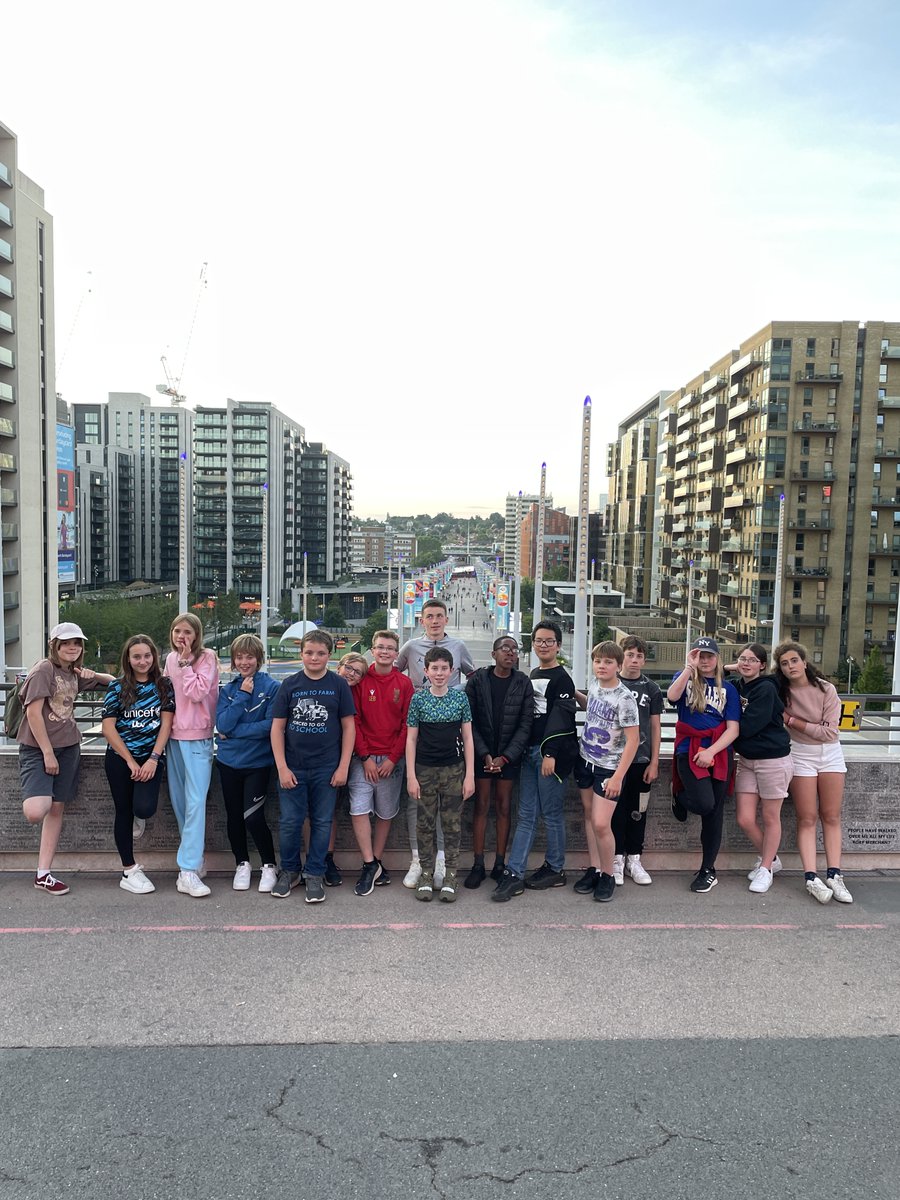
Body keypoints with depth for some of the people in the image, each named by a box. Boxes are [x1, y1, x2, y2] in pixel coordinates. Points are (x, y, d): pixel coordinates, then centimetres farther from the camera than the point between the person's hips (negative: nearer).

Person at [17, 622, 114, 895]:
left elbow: (112, 681, 25)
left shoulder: (74, 674, 12)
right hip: (37, 748, -6)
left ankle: (43, 874, 14)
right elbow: (33, 712, -14)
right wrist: (47, 753, -14)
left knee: (57, 808, 6)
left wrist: (95, 675, 1)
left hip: (68, 747, 7)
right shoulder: (43, 669, -9)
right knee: (36, 812, -23)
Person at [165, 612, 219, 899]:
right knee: (179, 801, 11)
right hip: (174, 735, 7)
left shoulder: (207, 658, -7)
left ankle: (188, 871, -13)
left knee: (195, 802, -12)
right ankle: (195, 861, 24)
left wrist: (186, 662, -14)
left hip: (197, 737, -7)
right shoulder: (171, 658, 11)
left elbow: (197, 693, -18)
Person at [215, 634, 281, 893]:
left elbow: (269, 725, -17)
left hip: (258, 762, -4)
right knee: (234, 816, 12)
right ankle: (242, 865, 32)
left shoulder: (272, 687, -9)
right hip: (229, 762, 4)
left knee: (253, 817, -9)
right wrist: (242, 695, -15)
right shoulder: (228, 690, 4)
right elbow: (223, 725, -9)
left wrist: (233, 732, -14)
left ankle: (269, 866, 12)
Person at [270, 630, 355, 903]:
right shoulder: (290, 684, 0)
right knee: (290, 822, 7)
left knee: (322, 822, 7)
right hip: (293, 768, 1)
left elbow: (348, 726, 1)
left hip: (326, 769, 0)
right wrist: (282, 767, -6)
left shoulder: (339, 685, -1)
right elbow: (277, 727, 1)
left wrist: (343, 767, -4)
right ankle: (289, 871, 26)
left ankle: (315, 875, 21)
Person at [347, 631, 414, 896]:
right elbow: (354, 721, -2)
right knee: (359, 809, -10)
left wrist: (393, 759, -7)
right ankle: (370, 865, 3)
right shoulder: (360, 681, 0)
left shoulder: (404, 684, 2)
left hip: (392, 759, 1)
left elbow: (407, 724, 0)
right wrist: (365, 757, -8)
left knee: (386, 813, 8)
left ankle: (376, 862, 22)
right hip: (364, 757, -1)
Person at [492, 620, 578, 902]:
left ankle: (555, 869, 17)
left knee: (551, 813, 2)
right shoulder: (532, 676, 18)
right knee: (526, 814, 6)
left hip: (551, 753, -7)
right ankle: (514, 874, 6)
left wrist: (550, 753, -21)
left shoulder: (562, 678, -6)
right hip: (529, 751, 7)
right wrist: (523, 749, 14)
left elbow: (561, 718, -15)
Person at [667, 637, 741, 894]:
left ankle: (708, 870, 20)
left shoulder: (727, 688, 10)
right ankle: (680, 795, 16)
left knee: (714, 813, 5)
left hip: (719, 753, 2)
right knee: (704, 804, -20)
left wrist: (711, 751, -12)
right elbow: (672, 696, -16)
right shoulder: (685, 679, 8)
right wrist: (690, 667, -22)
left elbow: (733, 729, 1)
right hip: (689, 751, -2)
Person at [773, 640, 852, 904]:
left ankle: (834, 876, 5)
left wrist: (791, 720, -15)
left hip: (830, 754, 0)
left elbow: (829, 731, -14)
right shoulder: (779, 689, -8)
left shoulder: (826, 689, -12)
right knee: (807, 819, -2)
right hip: (801, 755, 0)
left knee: (831, 817, 3)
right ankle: (812, 878, -6)